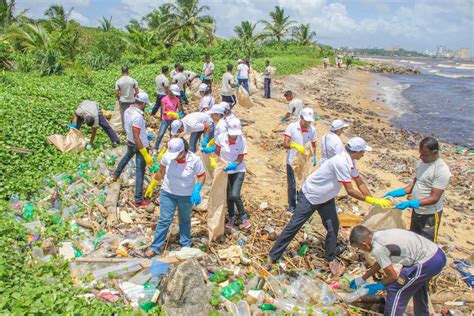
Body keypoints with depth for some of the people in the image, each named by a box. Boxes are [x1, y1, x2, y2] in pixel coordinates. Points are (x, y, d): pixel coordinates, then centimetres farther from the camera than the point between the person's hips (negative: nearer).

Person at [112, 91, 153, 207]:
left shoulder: (128, 110, -3)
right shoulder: (137, 117, -30)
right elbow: (136, 138, -30)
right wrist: (146, 154, -29)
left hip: (129, 142, 9)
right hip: (139, 145, -9)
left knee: (126, 157, 37)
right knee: (140, 171, -3)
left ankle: (115, 175, 60)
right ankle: (138, 200, 1)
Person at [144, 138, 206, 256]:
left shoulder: (194, 160, -23)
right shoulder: (167, 156, -18)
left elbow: (202, 176, -11)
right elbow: (161, 172, 1)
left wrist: (197, 190, -26)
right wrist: (152, 185, 9)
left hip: (186, 196, 0)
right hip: (167, 193, 1)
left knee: (185, 220, 18)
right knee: (164, 220, 1)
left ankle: (186, 244, 38)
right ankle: (155, 247, 13)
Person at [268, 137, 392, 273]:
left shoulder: (351, 162, -3)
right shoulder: (341, 163, -33)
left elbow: (360, 183, 8)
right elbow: (350, 191, -29)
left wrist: (374, 200, 3)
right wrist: (373, 201, -22)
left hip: (326, 198, 9)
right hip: (309, 196, -9)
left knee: (333, 226, 9)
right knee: (294, 226, -2)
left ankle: (330, 257, 30)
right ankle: (273, 256, 8)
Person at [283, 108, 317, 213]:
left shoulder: (312, 130, -4)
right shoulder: (292, 127, -13)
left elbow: (313, 144, 11)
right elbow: (285, 144, -20)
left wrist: (314, 157, 0)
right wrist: (295, 145, -37)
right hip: (292, 161, -2)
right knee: (292, 185, 6)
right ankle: (292, 205, 23)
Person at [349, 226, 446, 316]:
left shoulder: (377, 249, -17)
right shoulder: (380, 235, 10)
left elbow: (392, 276, -8)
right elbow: (380, 263, 25)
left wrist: (376, 287, 9)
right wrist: (362, 279, 32)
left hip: (428, 262, -10)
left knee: (395, 290, -1)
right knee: (417, 285, 34)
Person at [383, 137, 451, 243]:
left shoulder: (441, 170, -24)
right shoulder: (421, 162, 0)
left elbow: (434, 198, -25)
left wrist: (409, 204, -32)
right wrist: (395, 193, -5)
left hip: (430, 214, -7)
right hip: (416, 210, 7)